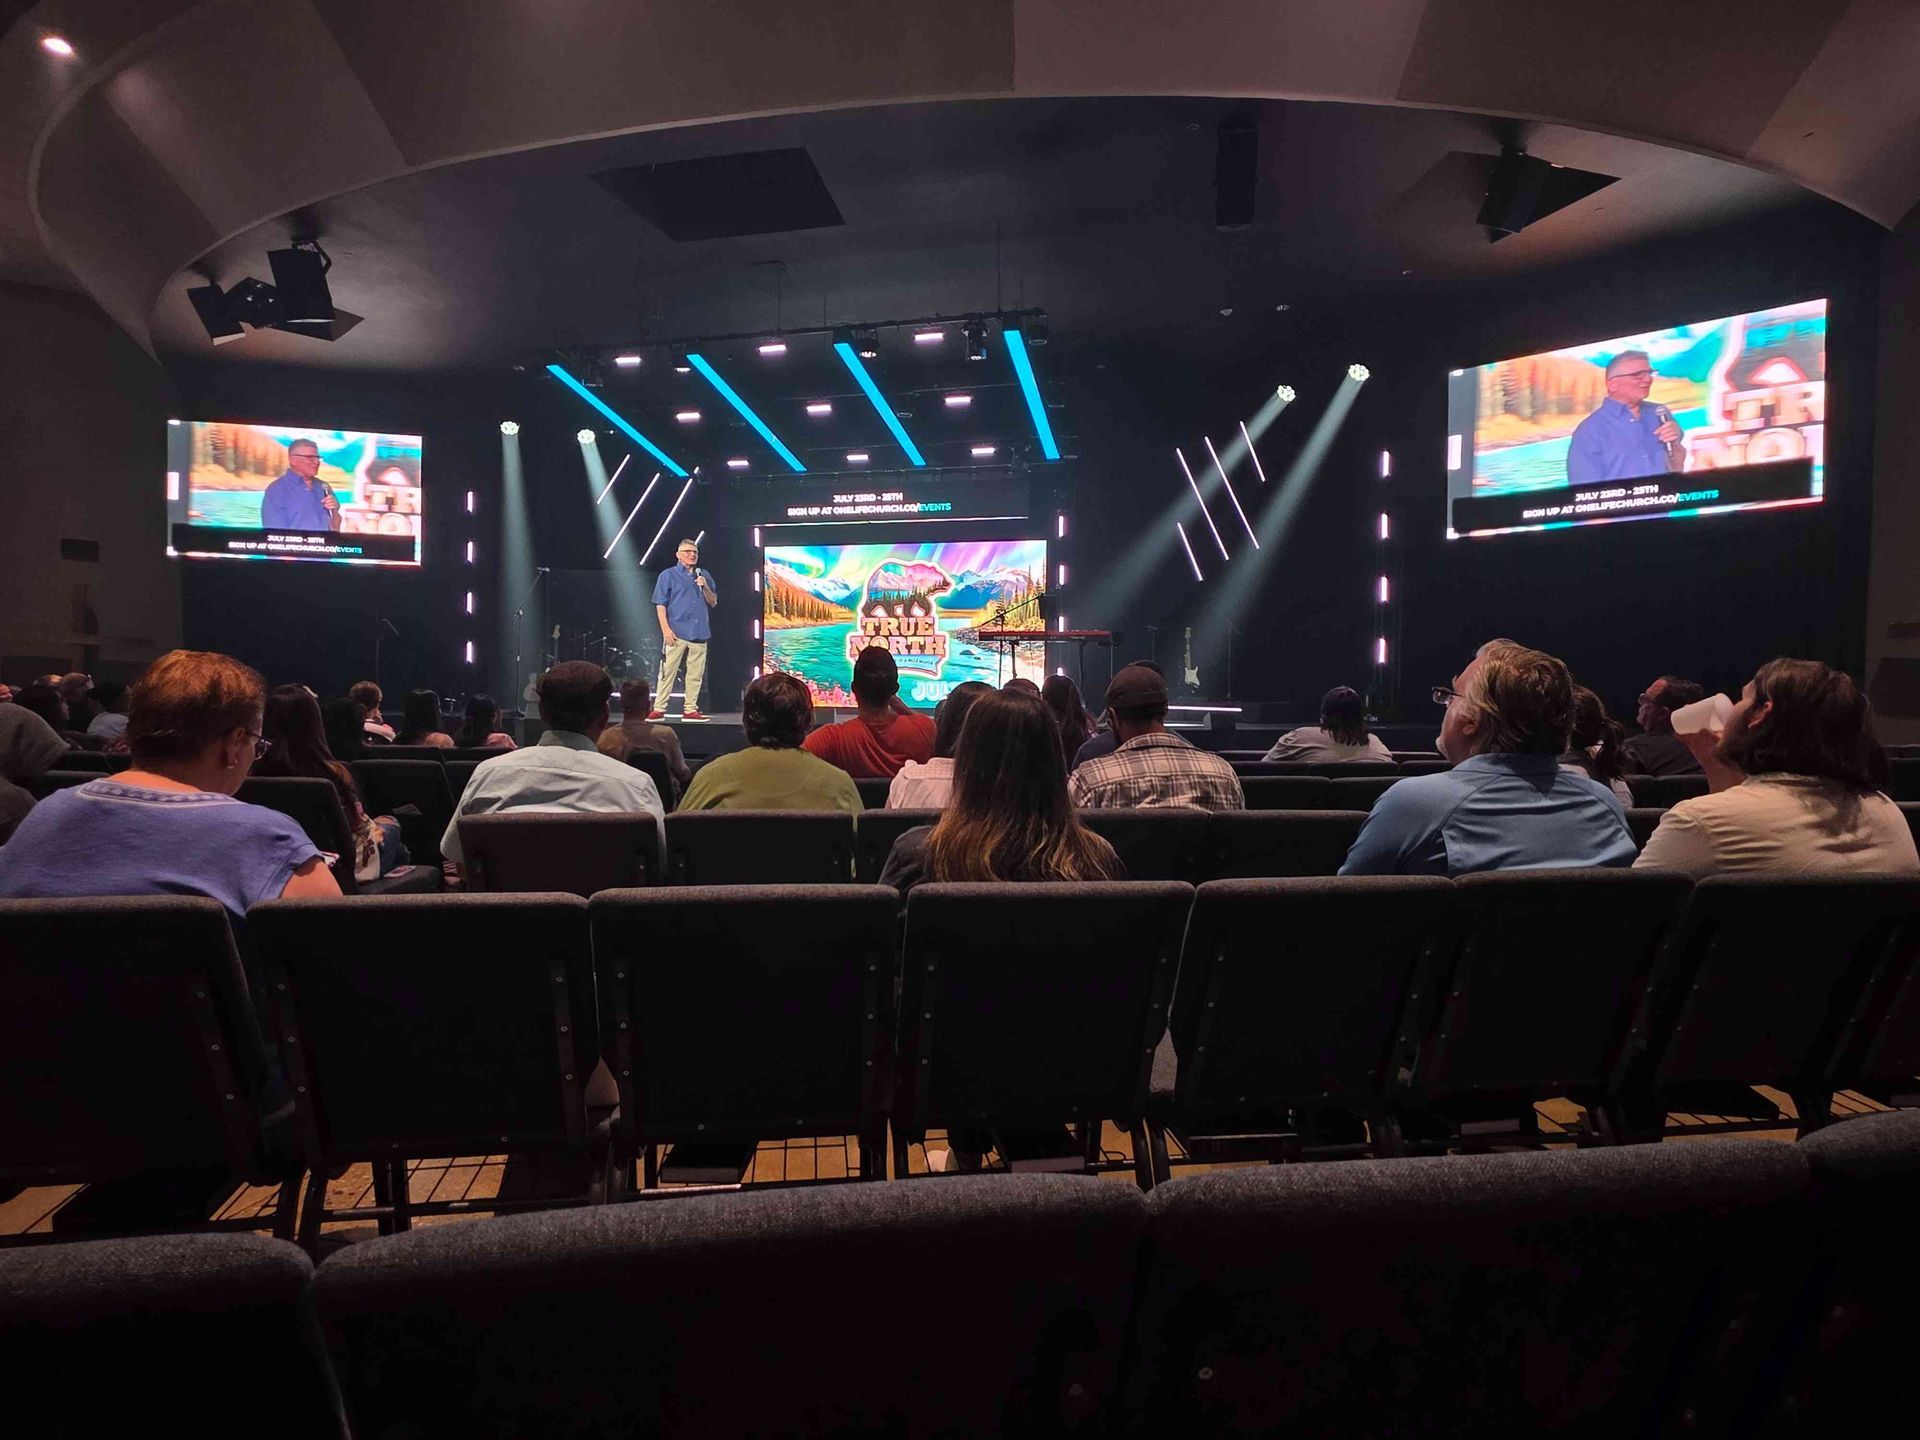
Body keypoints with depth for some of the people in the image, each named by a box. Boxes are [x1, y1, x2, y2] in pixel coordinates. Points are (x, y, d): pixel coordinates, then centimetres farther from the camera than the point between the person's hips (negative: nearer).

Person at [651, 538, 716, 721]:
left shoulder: (704, 575, 16)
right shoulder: (668, 575, 4)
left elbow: (713, 603, 15)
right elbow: (660, 604, -1)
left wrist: (705, 587, -4)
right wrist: (666, 629, -11)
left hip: (699, 632, 4)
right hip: (677, 632, -4)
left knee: (696, 673, 5)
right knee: (668, 671, -5)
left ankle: (690, 709, 13)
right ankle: (658, 709, -1)